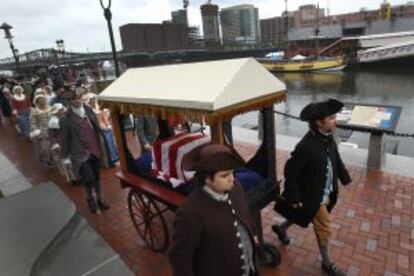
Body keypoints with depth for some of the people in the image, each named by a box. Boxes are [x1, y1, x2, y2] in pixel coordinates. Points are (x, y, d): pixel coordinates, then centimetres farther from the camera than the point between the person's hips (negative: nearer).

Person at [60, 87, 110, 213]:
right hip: (80, 153, -4)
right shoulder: (66, 119, -11)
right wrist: (64, 156, 0)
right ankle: (90, 198, 23)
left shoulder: (89, 110, 2)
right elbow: (64, 139, -4)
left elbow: (97, 127, 11)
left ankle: (99, 198, 37)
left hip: (95, 150, 4)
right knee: (89, 178, -8)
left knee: (97, 176, 16)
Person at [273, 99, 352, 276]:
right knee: (324, 228, 10)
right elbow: (290, 172, -25)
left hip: (326, 193, 8)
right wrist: (294, 197, -20)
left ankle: (281, 228, 54)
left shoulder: (328, 137, -7)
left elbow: (336, 158, 11)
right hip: (313, 196, -8)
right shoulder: (306, 146, -33)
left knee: (302, 217, 27)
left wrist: (344, 177, 10)